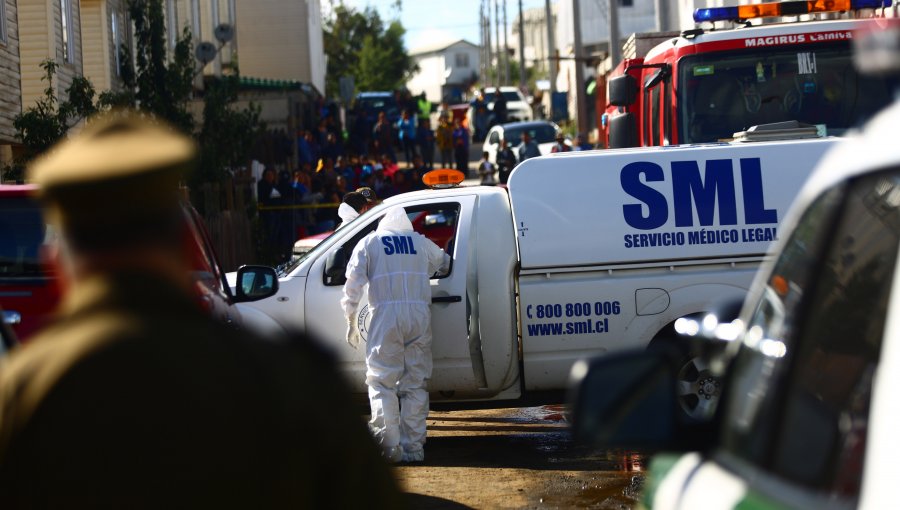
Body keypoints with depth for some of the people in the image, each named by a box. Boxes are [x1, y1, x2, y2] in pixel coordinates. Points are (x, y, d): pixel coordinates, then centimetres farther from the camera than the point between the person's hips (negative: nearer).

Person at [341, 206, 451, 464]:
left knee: (382, 382, 0)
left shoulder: (369, 244, 10)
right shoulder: (421, 242, 17)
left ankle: (390, 444, -14)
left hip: (386, 316, -3)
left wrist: (351, 322, 10)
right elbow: (444, 263, 35)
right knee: (415, 384, 8)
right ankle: (413, 447, 4)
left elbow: (353, 284, 4)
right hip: (419, 316, 3)